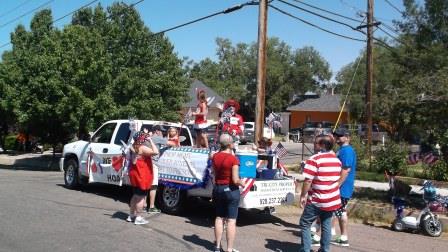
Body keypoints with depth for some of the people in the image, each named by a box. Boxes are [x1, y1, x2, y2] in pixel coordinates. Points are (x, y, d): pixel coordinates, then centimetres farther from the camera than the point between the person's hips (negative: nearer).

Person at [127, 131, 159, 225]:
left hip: (135, 174, 9)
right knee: (141, 197, 0)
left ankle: (131, 215, 28)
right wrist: (150, 141, -21)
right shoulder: (143, 148, -19)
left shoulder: (134, 147, 8)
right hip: (142, 176, -9)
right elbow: (156, 152, -30)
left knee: (136, 195, 21)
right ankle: (138, 218, 5)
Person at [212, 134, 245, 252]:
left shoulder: (215, 157, 0)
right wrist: (242, 183, -2)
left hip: (217, 189, 6)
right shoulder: (233, 159, -19)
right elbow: (235, 180, -20)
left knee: (219, 218, 16)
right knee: (231, 220, 1)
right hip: (231, 190, -6)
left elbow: (214, 175, 8)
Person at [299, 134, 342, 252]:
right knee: (326, 225, 14)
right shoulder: (337, 160, 6)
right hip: (332, 200, 6)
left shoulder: (314, 159, -16)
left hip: (317, 200, -6)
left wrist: (303, 196, -10)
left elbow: (308, 180, -18)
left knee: (304, 225, 5)